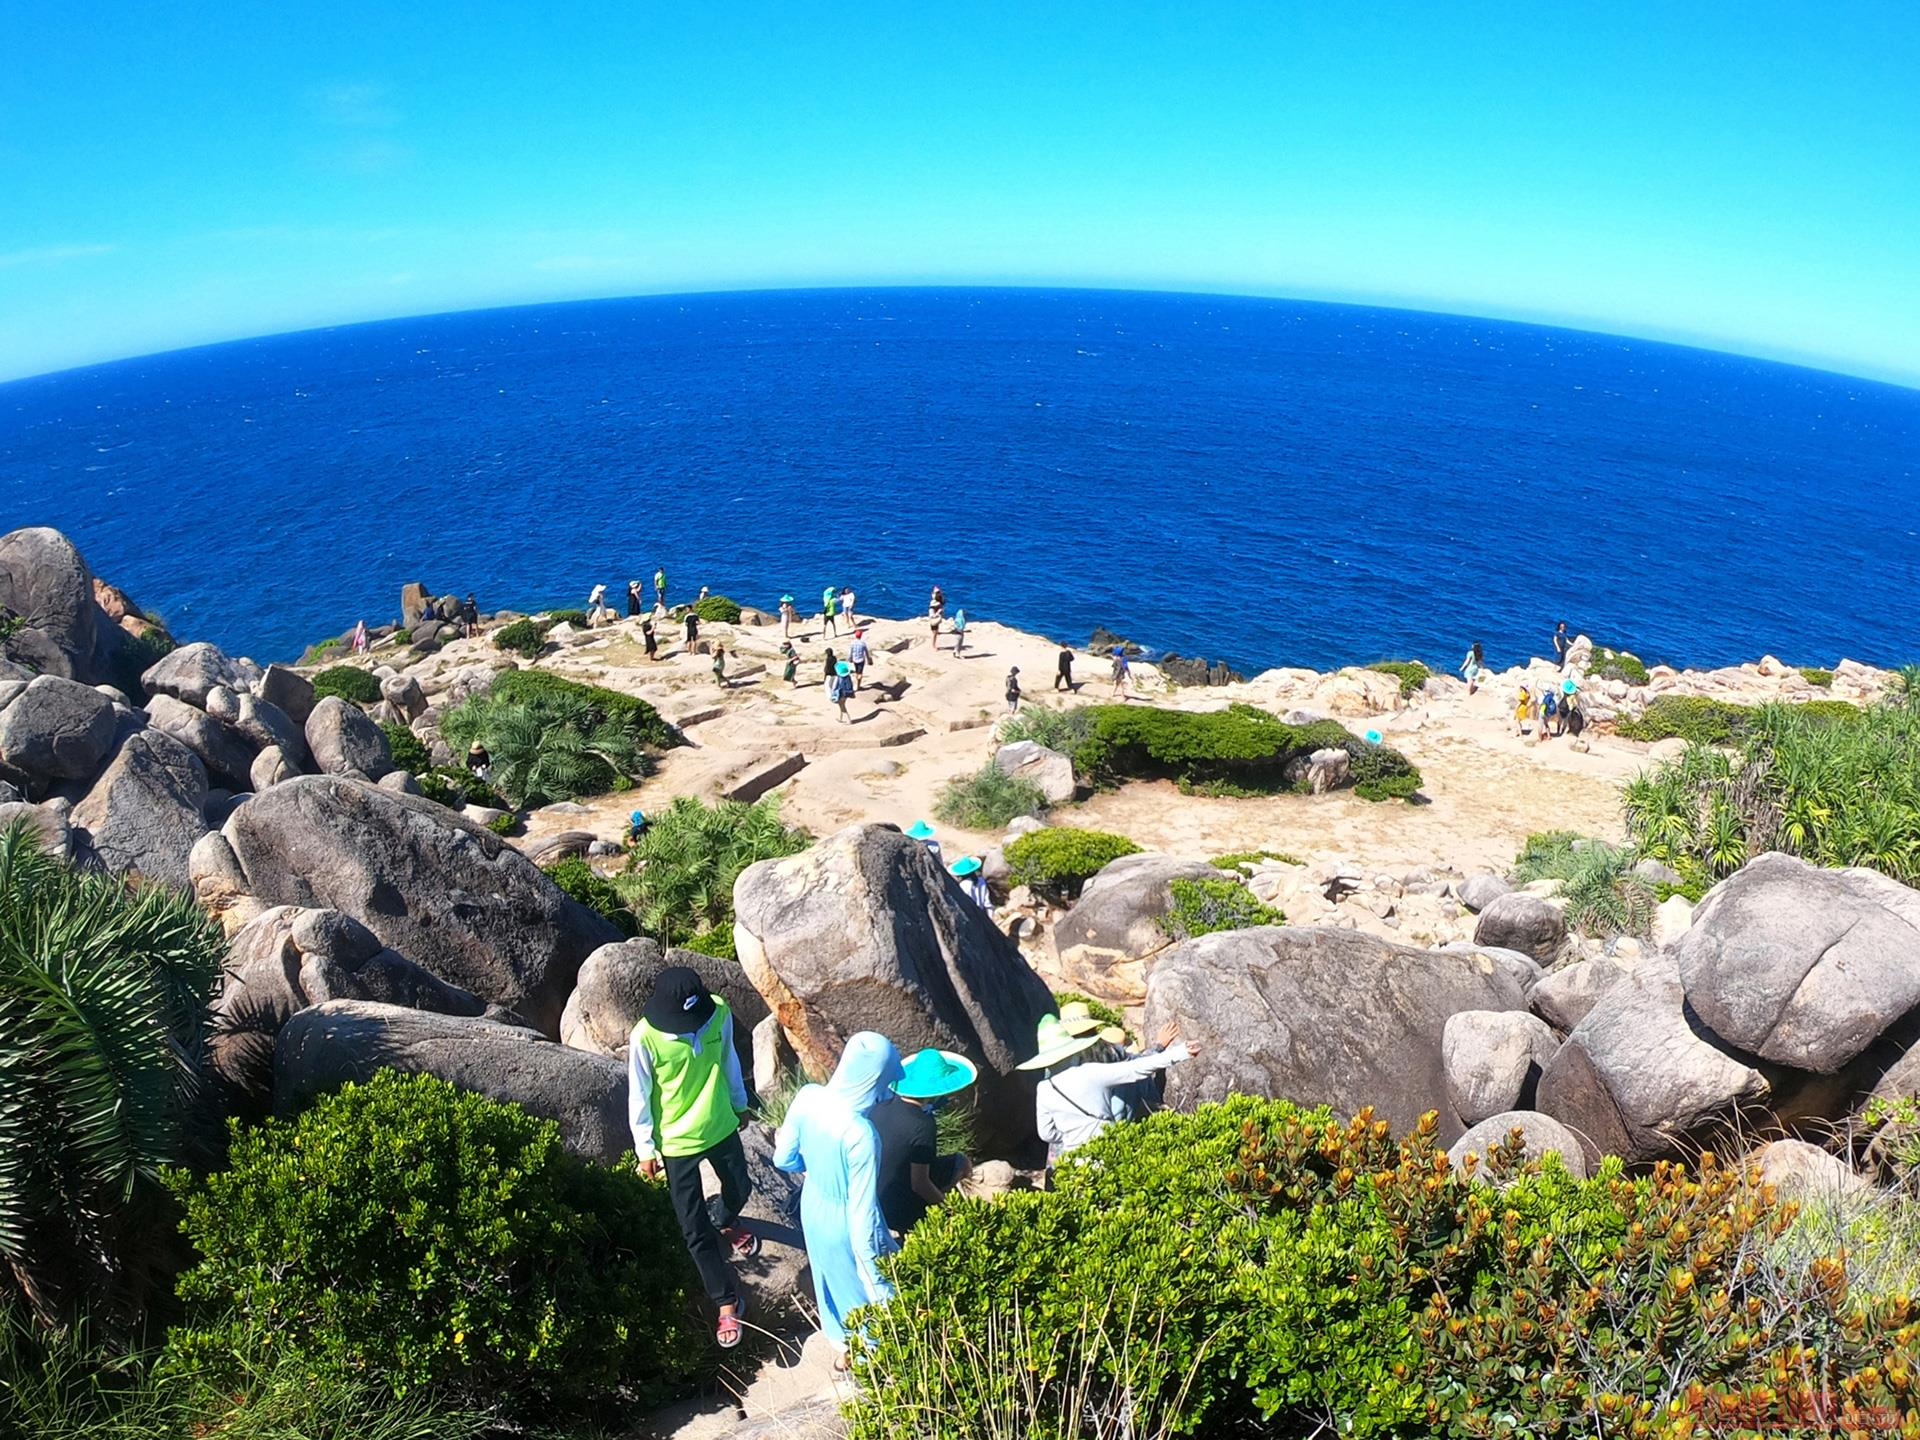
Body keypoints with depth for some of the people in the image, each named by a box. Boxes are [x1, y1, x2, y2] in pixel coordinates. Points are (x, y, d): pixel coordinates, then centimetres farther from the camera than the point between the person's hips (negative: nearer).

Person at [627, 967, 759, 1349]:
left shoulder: (720, 1013, -19)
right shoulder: (645, 1038, -28)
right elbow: (639, 1098, -14)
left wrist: (740, 1103, 13)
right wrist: (646, 1149, -8)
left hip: (721, 1127, 3)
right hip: (676, 1142, -3)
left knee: (739, 1189, 26)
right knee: (695, 1231, 7)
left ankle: (724, 1224, 62)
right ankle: (727, 1302, 27)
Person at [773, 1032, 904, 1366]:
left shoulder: (808, 1097, -20)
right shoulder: (861, 1135, -37)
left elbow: (784, 1159, -3)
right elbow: (863, 1212, -27)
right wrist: (875, 1261, -14)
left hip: (813, 1208, 6)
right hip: (845, 1224, -6)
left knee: (832, 1277, 33)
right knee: (869, 1286, 24)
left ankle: (843, 1348, 58)